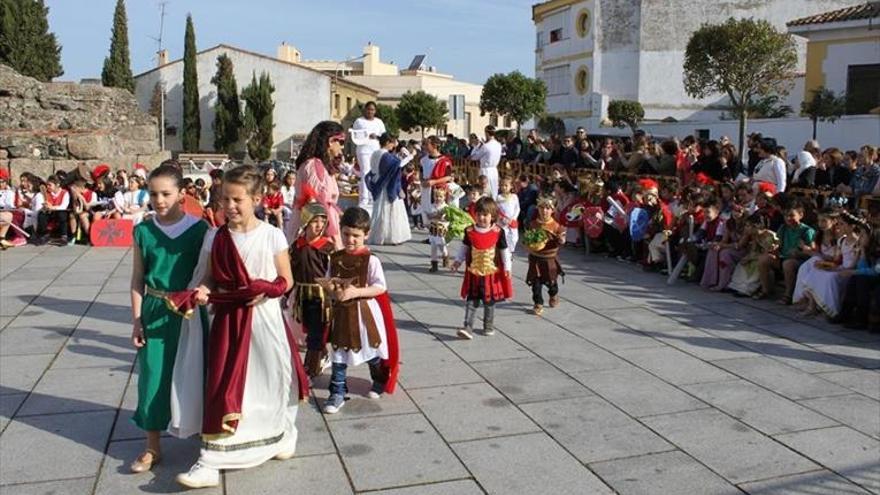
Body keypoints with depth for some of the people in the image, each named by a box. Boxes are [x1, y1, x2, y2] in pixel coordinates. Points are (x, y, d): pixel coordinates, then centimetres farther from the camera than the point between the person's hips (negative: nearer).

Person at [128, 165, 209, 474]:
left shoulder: (199, 229, -7)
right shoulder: (143, 231, -1)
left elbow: (207, 273, -2)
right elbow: (137, 279, 3)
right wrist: (137, 320, 1)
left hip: (189, 312, -2)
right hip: (155, 311, 2)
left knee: (192, 373, 9)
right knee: (153, 375, 6)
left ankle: (203, 433, 29)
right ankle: (152, 447, 20)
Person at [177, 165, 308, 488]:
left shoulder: (272, 236, -8)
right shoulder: (215, 238, -1)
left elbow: (286, 280, -3)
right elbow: (210, 278, 6)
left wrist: (267, 291, -21)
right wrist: (203, 291, -15)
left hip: (265, 319, -1)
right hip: (229, 320, 1)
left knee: (272, 381, 13)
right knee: (223, 388, 1)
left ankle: (281, 436, 40)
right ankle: (210, 462, 5)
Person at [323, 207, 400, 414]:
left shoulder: (370, 260, -12)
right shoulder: (335, 258, 1)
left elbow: (380, 287, -15)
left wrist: (356, 292, -24)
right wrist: (333, 290, -13)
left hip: (365, 312, -3)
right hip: (341, 312, 3)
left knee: (372, 350, 14)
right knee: (339, 354, 5)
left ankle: (380, 382, 39)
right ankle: (337, 394, 14)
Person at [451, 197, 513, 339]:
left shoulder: (498, 232, -7)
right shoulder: (470, 231, -3)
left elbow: (504, 251, -1)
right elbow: (464, 248, 9)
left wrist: (507, 267, -3)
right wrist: (458, 261, 4)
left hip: (491, 273, -1)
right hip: (473, 272, 1)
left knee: (489, 301, 10)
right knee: (471, 301, 0)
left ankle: (489, 326, 26)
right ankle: (468, 327, -1)